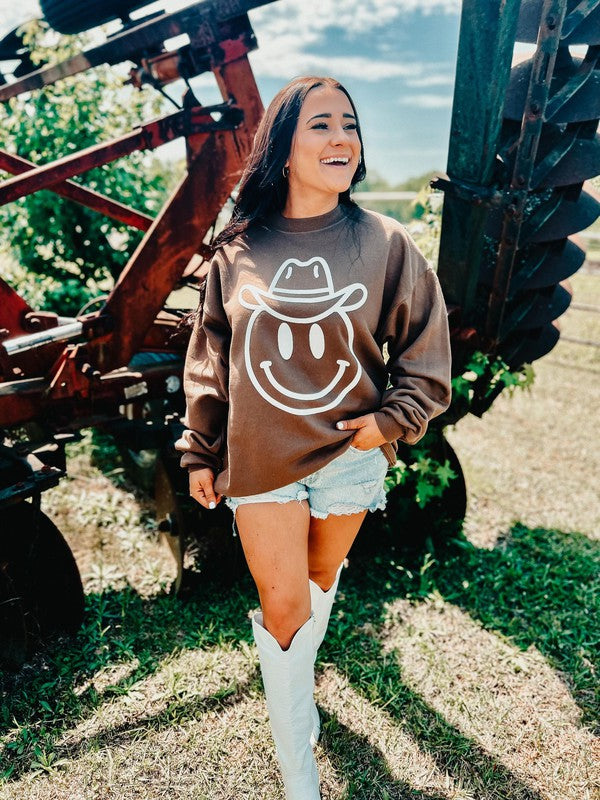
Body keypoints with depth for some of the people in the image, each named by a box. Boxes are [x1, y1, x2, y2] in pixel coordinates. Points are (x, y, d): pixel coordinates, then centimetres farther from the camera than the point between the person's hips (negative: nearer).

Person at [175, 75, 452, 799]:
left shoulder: (384, 244, -6)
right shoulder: (237, 250, -3)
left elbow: (426, 353, 2)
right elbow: (209, 356, 5)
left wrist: (392, 419, -11)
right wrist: (201, 450, 6)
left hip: (350, 453, 1)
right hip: (260, 458, 0)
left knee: (322, 581, 21)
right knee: (282, 604, 4)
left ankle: (294, 674, 53)